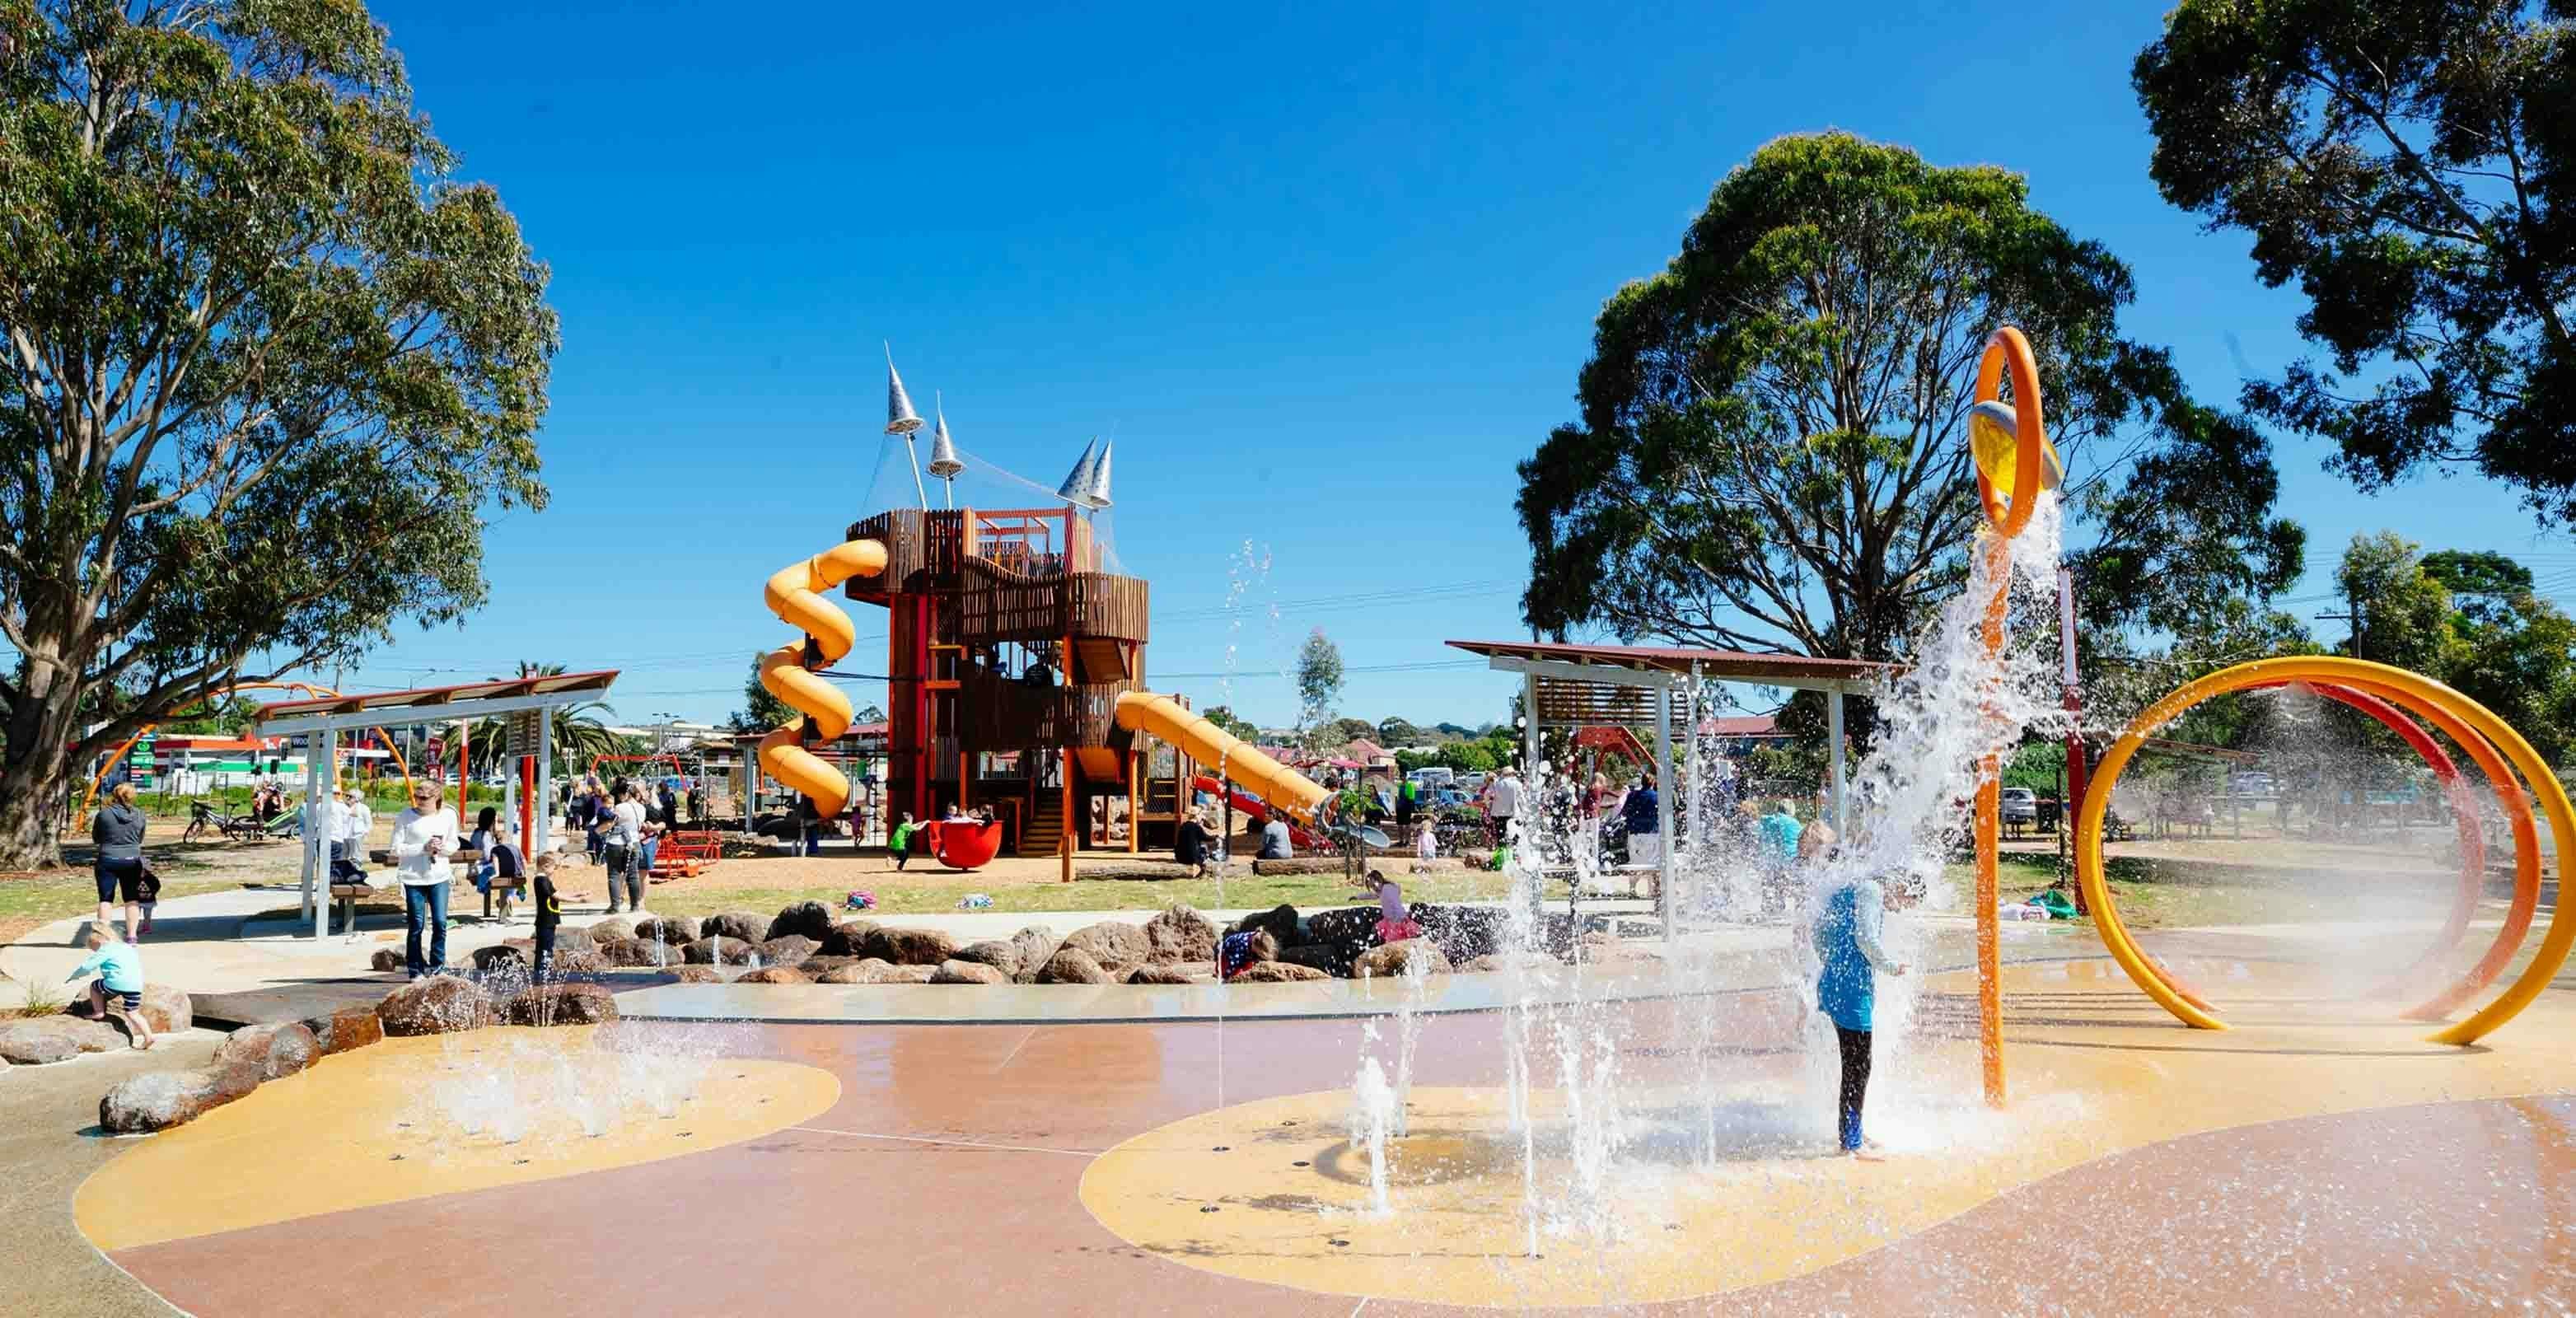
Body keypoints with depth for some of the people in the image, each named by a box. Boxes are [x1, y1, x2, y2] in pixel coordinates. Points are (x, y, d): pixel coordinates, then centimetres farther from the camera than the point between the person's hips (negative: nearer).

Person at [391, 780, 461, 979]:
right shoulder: (405, 817, -5)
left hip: (440, 877, 2)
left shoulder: (448, 815, 3)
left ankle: (437, 967, 13)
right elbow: (396, 849, -7)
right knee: (416, 925, 3)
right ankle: (416, 970, 16)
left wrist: (442, 848, -11)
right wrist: (424, 848, -17)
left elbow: (454, 844, 11)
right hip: (413, 878, -2)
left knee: (440, 922, -1)